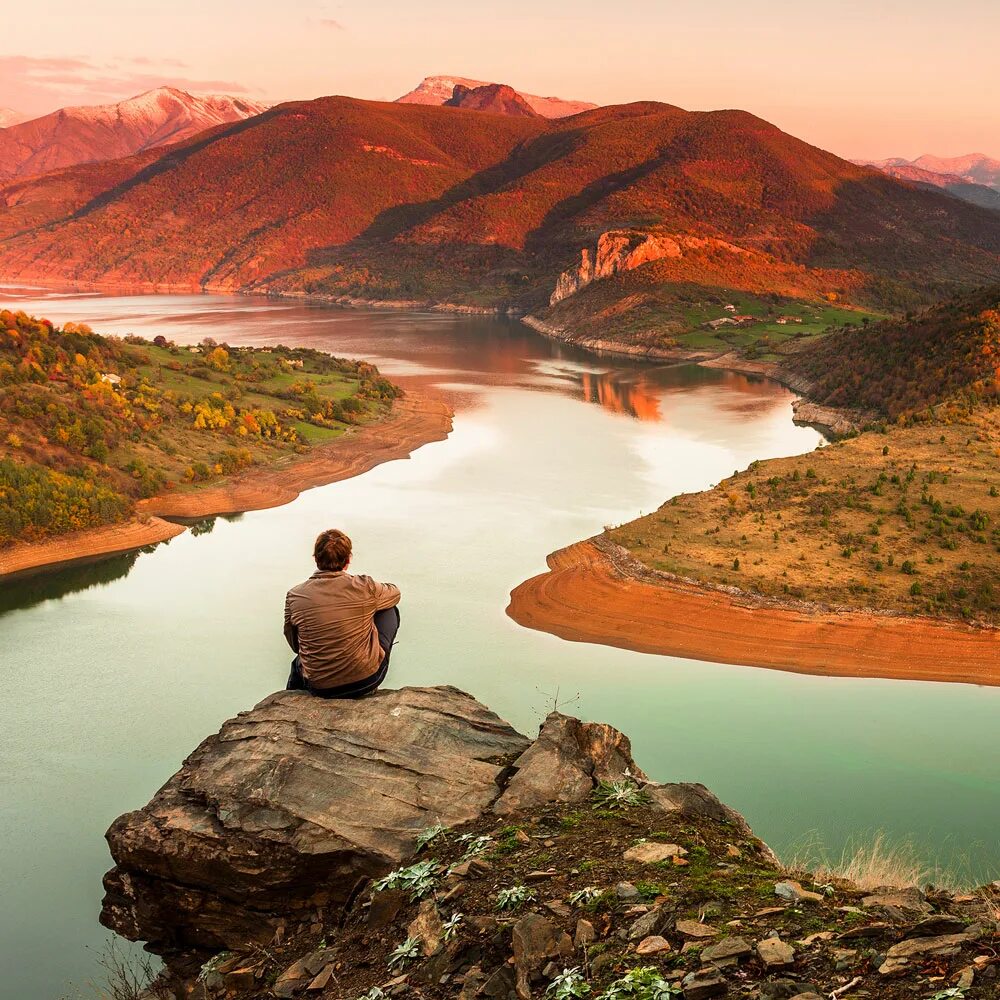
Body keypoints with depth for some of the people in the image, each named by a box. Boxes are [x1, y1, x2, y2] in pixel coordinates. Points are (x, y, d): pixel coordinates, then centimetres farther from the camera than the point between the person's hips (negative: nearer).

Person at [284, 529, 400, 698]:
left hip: (319, 688, 2)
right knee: (390, 610, 19)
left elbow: (295, 646, 5)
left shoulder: (294, 596, -8)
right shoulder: (364, 587, -13)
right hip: (367, 680, -2)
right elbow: (395, 593, 11)